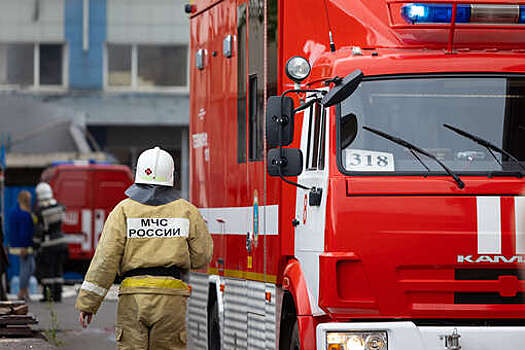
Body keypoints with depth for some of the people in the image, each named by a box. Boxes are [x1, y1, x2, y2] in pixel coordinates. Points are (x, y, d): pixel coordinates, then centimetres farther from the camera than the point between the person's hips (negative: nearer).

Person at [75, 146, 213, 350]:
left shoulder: (124, 211, 1)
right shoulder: (187, 212, 4)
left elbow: (105, 260, -3)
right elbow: (201, 258, 7)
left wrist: (87, 302, 0)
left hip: (133, 297, -1)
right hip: (171, 299, 1)